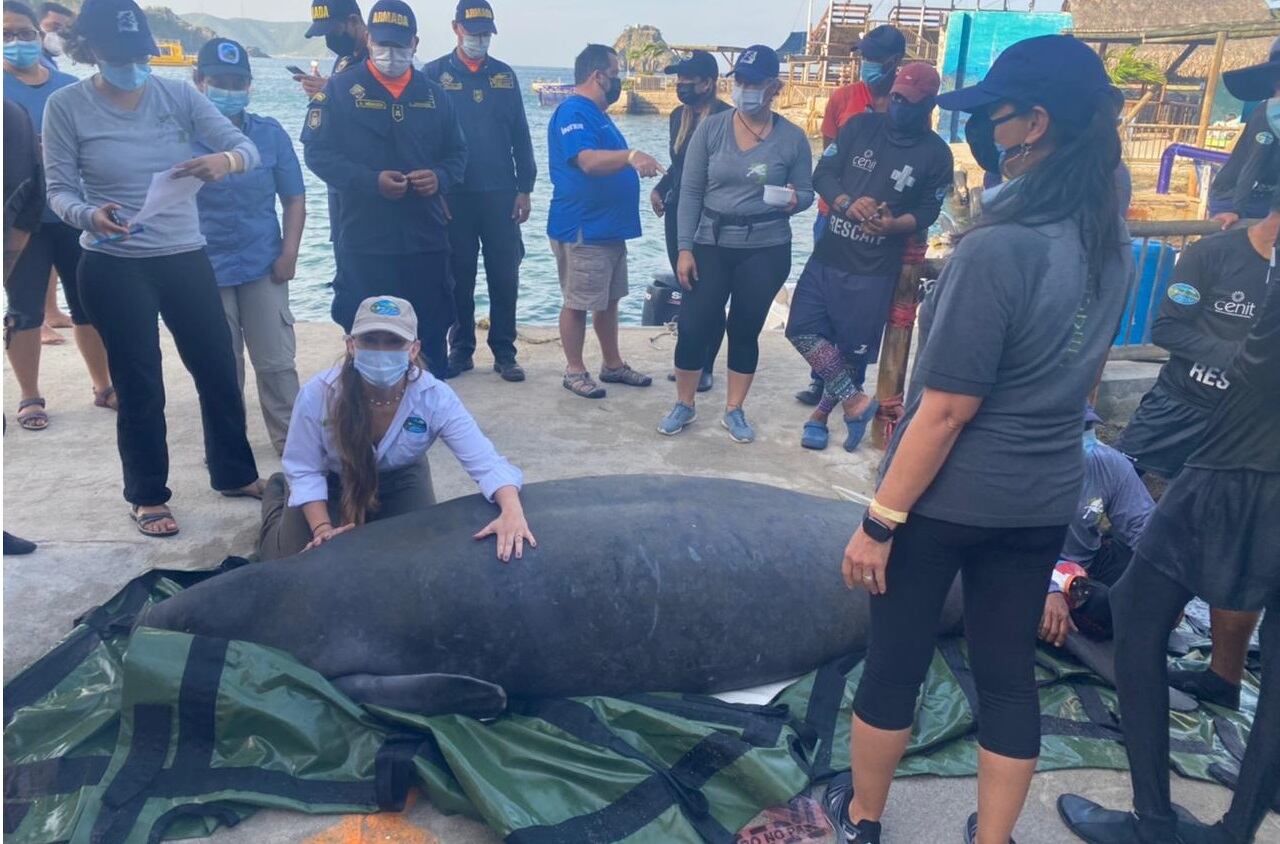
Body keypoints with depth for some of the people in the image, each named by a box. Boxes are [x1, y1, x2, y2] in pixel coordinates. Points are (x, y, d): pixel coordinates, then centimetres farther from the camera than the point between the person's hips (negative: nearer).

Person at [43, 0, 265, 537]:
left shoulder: (177, 94, -1)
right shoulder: (67, 106, -5)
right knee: (140, 385, 4)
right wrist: (90, 216, -26)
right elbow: (59, 191, -4)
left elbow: (247, 147, -5)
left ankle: (234, 473, 30)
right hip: (113, 269, -2)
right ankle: (147, 496, 22)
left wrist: (225, 161, -28)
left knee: (218, 368, 10)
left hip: (186, 258, 3)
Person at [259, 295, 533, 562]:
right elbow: (303, 470, -19)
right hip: (331, 481, -1)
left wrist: (512, 512, -58)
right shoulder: (317, 395, -35)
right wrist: (322, 528, -29)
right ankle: (278, 491, 35)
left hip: (399, 480, 1)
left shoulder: (435, 398, -36)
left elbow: (487, 462, -40)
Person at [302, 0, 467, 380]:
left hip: (426, 238, 3)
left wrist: (440, 177, -7)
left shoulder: (434, 94, 11)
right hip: (365, 241, -3)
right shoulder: (340, 88, 0)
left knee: (431, 332, 9)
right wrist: (371, 181, -18)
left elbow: (457, 153, 16)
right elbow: (318, 152, -4)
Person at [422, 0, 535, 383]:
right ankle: (461, 349, 17)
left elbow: (520, 136, 10)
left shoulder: (505, 75, 10)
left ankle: (504, 353, 12)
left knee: (505, 277, 2)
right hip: (453, 193, -2)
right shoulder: (434, 74, 3)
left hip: (500, 193, 2)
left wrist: (525, 188, 5)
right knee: (459, 277, 5)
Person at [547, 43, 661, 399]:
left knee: (609, 300, 16)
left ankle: (613, 364, 27)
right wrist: (630, 155, -44)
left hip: (608, 227, 11)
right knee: (578, 303, -1)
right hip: (582, 230, -10)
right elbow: (588, 160, -32)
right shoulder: (573, 112, -15)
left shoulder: (596, 113, 19)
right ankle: (574, 371, 10)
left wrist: (635, 163, 26)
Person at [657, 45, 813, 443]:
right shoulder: (711, 128, -3)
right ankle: (683, 406, 21)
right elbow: (690, 191, -2)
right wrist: (684, 248, -8)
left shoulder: (792, 138, -3)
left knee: (746, 329, 9)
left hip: (766, 249, 0)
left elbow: (806, 192, 5)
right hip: (710, 244, 0)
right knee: (694, 326, 1)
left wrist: (794, 200, -20)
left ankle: (734, 411, 24)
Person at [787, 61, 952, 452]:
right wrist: (847, 203, -18)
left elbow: (928, 211, 1)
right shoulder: (861, 125, 3)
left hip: (876, 269, -2)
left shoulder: (936, 153, -2)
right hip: (828, 253, 3)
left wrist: (893, 224, -20)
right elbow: (823, 173, 1)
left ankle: (821, 413, 25)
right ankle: (855, 401, 6)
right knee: (802, 327, -6)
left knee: (853, 350, 4)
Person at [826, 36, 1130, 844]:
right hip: (1046, 496, 7)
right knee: (1009, 671, 17)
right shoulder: (1115, 244, 1)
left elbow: (947, 410, -22)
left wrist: (879, 520, -15)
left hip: (950, 495, -6)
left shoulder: (1002, 247, -24)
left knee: (896, 658, 13)